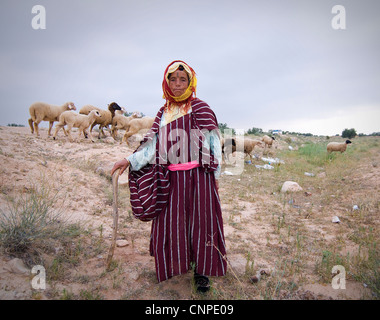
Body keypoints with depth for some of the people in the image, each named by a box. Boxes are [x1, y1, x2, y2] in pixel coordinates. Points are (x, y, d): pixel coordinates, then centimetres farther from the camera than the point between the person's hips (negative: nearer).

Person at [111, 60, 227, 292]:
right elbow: (153, 145, 8)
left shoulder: (200, 107, 2)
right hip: (171, 177, 4)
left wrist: (216, 174, -3)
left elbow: (213, 142, -1)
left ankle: (202, 271, 21)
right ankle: (177, 264, 31)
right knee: (170, 221, 9)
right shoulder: (164, 112, 12)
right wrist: (131, 160, -2)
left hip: (198, 175, -3)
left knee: (201, 221, 4)